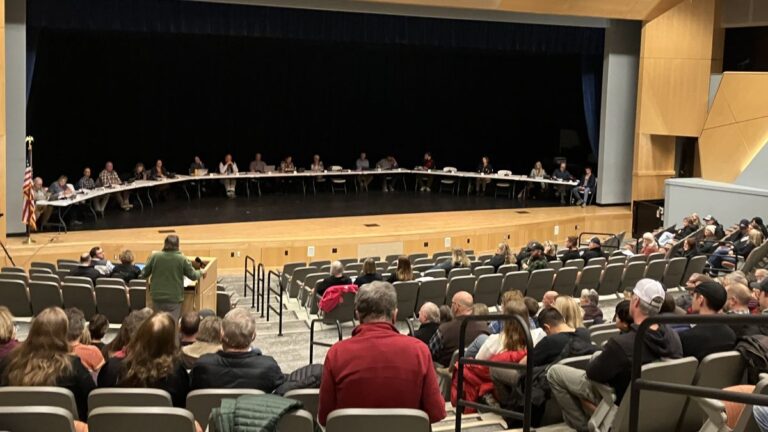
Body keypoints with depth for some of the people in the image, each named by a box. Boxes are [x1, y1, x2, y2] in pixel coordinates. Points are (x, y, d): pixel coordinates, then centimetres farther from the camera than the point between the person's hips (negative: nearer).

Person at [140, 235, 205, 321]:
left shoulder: (155, 257, -3)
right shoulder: (182, 259, -7)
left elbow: (144, 274, 5)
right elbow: (193, 276, 2)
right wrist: (201, 272, 23)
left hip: (157, 297, 2)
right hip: (174, 298, -2)